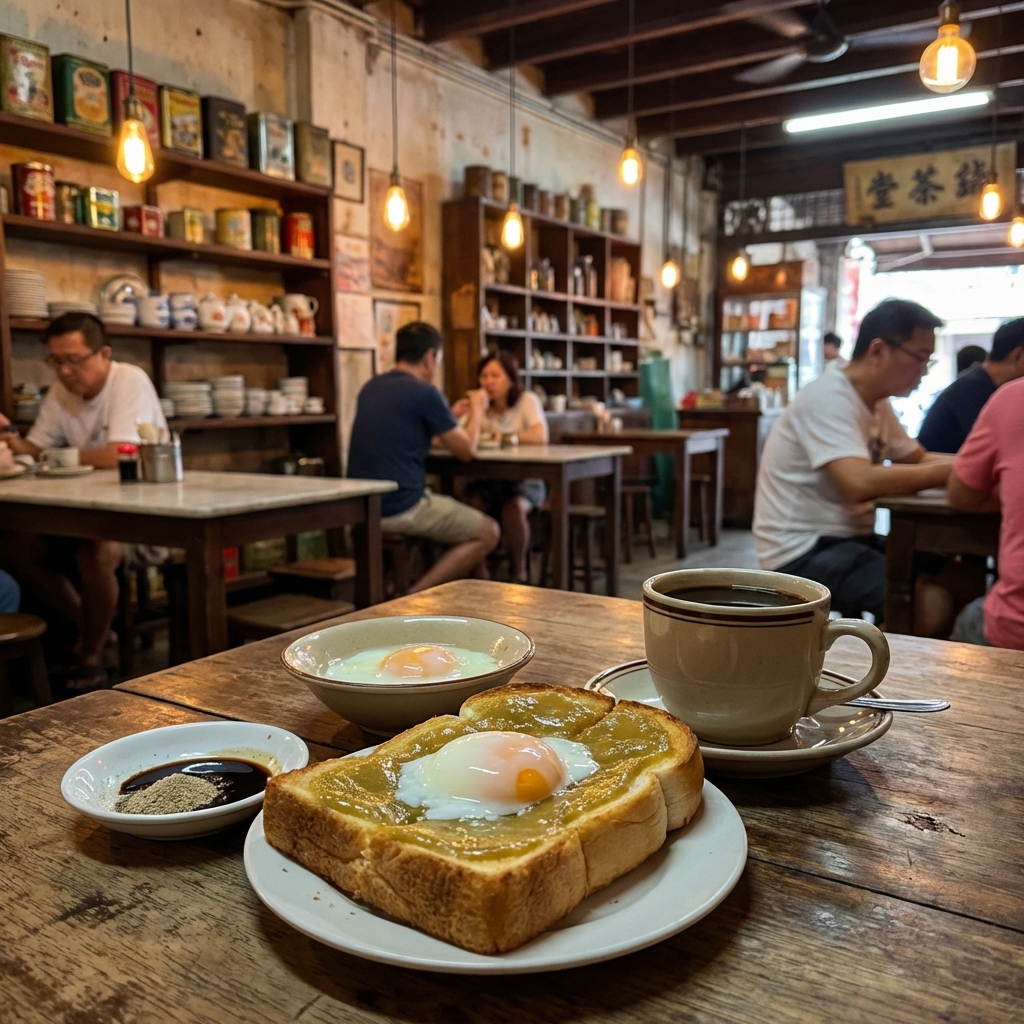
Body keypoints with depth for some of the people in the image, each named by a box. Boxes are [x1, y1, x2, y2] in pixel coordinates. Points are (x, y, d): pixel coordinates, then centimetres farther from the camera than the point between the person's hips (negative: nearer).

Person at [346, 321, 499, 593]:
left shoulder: (371, 388, 12)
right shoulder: (424, 392, -11)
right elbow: (466, 450, -2)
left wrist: (451, 418, 34)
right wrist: (476, 410, 16)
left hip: (363, 508, 9)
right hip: (401, 508, -9)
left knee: (466, 517, 27)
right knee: (488, 533, 8)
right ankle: (413, 597, -3)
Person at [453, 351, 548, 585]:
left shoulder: (527, 400, -2)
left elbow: (540, 436, -21)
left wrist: (505, 436, -33)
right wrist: (455, 416, -22)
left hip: (524, 480, -2)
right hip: (487, 480, 3)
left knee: (513, 508, -33)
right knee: (470, 503, -29)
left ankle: (519, 572, -15)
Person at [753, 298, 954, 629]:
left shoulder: (876, 402, 9)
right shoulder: (829, 396, -19)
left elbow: (918, 459, 17)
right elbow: (862, 483, -31)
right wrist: (953, 471, -22)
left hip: (849, 539, 9)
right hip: (804, 552, -9)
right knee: (937, 603, -22)